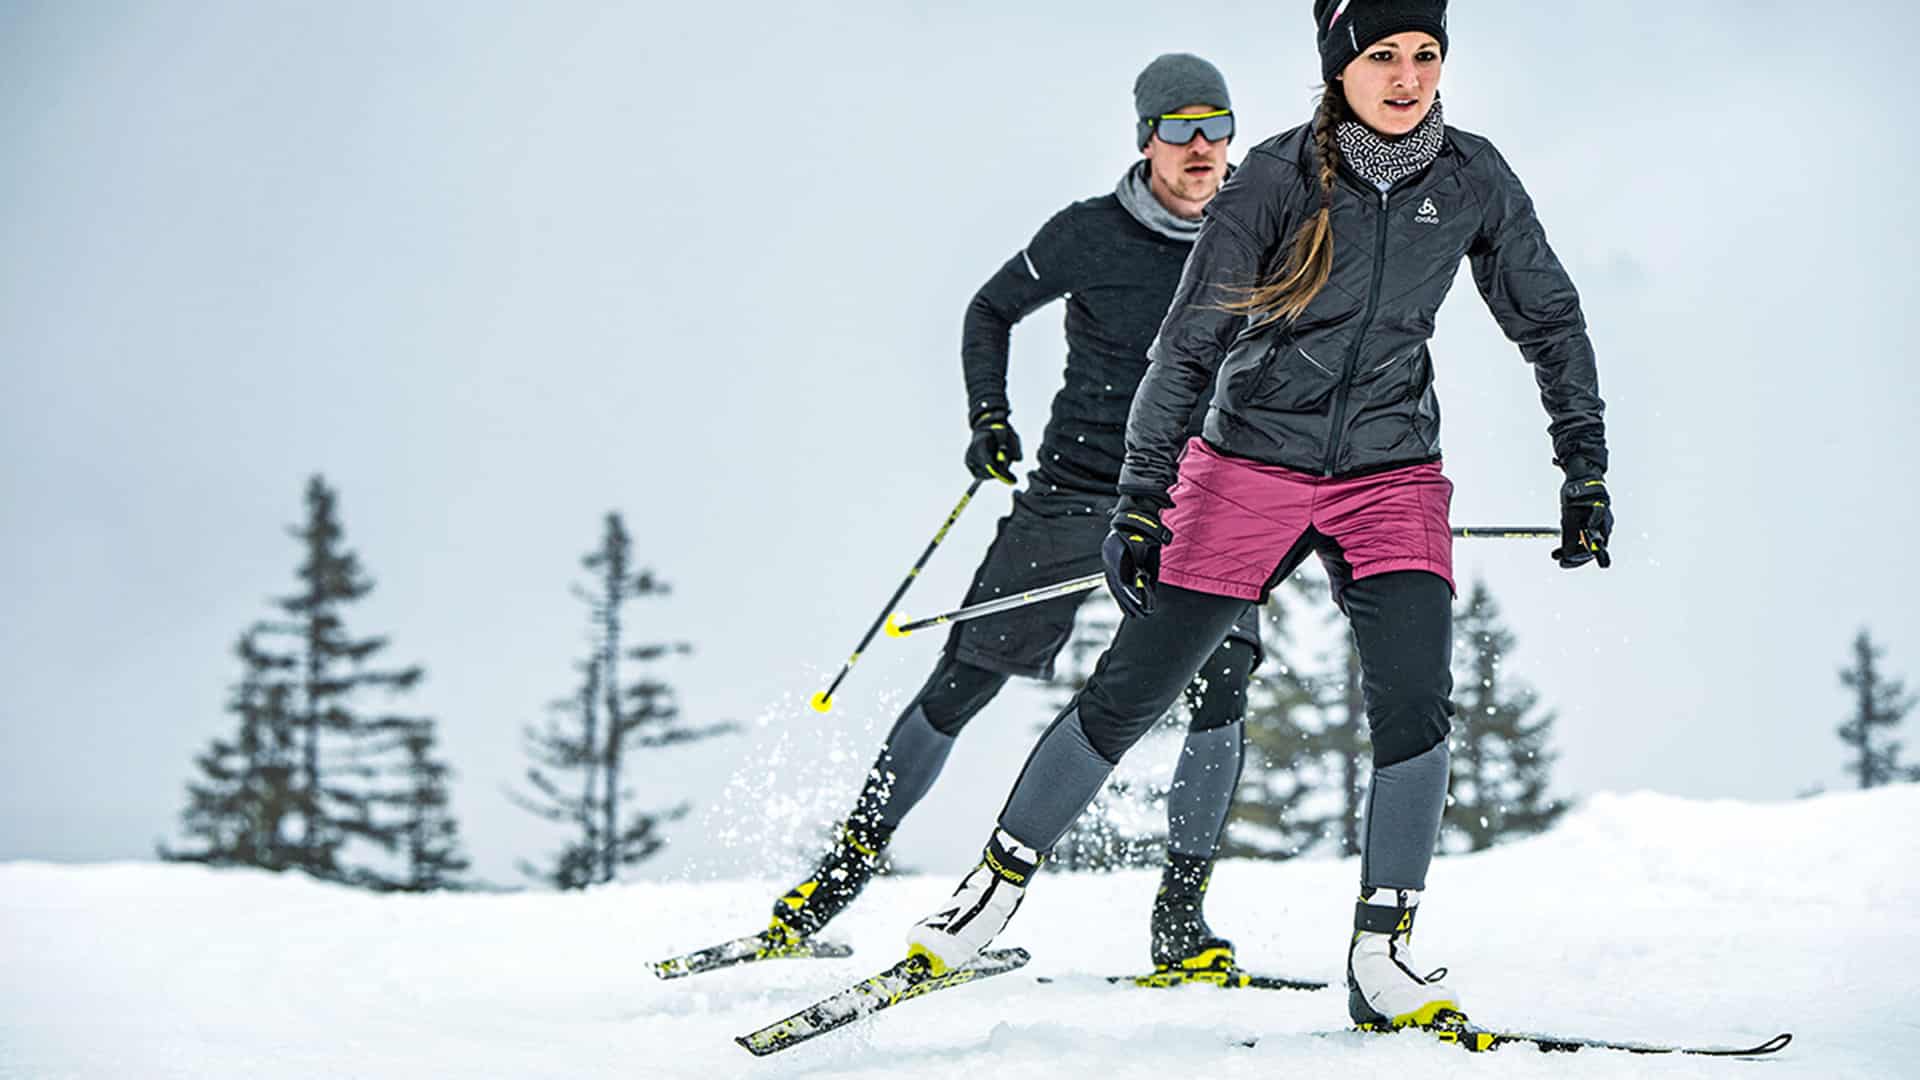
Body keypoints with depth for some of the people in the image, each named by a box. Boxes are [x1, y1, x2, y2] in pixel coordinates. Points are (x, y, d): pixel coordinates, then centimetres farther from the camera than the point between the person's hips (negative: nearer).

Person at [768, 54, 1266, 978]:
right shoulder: (1089, 235, -7)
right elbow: (991, 311, 9)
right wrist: (989, 418, -3)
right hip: (1076, 491, -1)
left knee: (1219, 685, -19)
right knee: (966, 678, -2)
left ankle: (1181, 910, -8)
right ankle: (854, 855, 14)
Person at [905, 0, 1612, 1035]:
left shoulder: (1473, 179, -4)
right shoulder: (1278, 177, -12)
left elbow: (1550, 320, 9)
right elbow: (1188, 345, -10)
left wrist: (1586, 471, 5)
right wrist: (1141, 499, -15)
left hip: (1391, 475, 2)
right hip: (1252, 466, -2)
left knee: (1413, 700, -18)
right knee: (1130, 689, 0)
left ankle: (1381, 959, -9)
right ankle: (997, 883, 17)